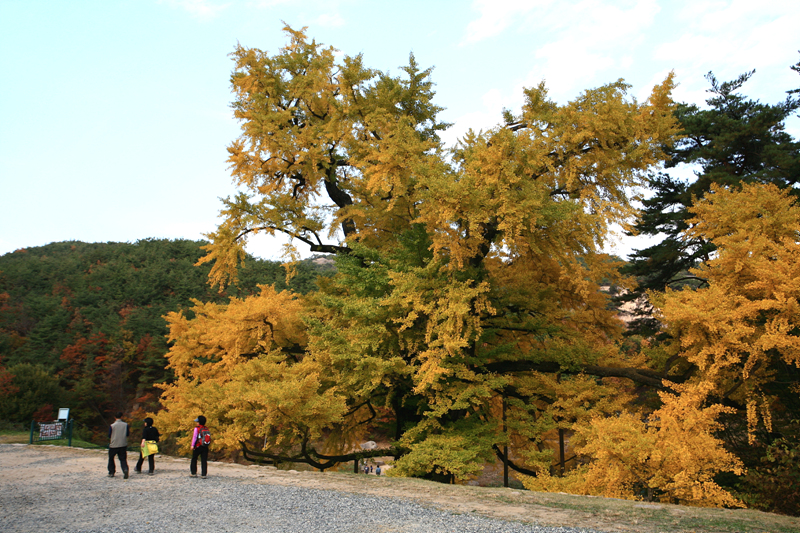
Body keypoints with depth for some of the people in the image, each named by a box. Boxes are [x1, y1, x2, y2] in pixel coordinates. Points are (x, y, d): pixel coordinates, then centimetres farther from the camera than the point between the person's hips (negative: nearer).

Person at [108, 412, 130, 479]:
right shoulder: (125, 425, -4)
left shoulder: (112, 426, -11)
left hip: (113, 445, -2)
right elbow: (128, 434, 3)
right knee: (123, 459, 5)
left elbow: (109, 436, -4)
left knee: (111, 458, 18)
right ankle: (125, 469, -20)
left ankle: (111, 472, 22)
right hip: (123, 445, 2)